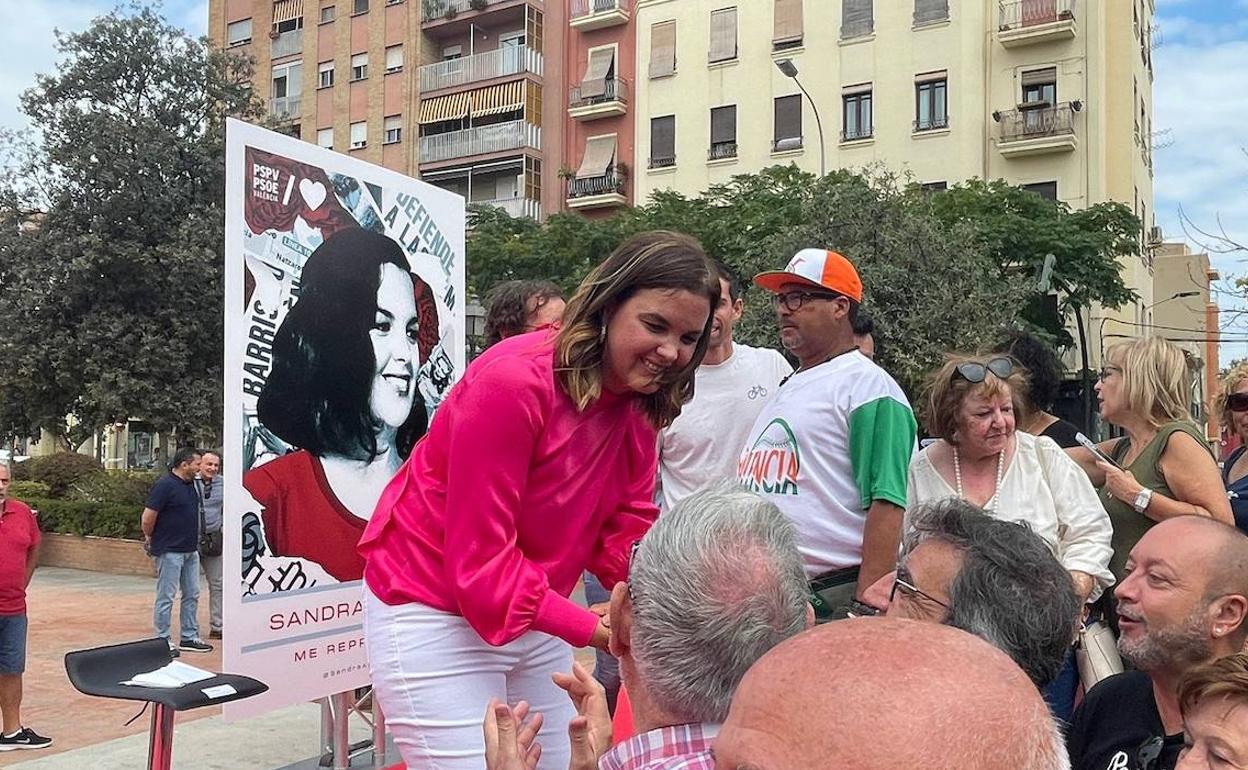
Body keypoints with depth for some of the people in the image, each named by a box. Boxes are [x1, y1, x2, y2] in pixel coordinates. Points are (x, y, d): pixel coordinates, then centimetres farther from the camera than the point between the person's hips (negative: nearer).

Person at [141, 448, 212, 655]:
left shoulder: (191, 484, 10)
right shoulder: (165, 485, -16)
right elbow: (147, 519, -17)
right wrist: (150, 538, 0)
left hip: (191, 550, 9)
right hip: (170, 550, -9)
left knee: (192, 595, 13)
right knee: (166, 597, 1)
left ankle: (189, 637, 22)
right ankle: (162, 641, 10)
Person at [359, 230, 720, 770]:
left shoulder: (639, 398, -1)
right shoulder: (512, 381, -26)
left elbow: (626, 527, -3)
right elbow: (478, 558, -25)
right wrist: (590, 629, -31)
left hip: (535, 617, 8)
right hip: (435, 616, -7)